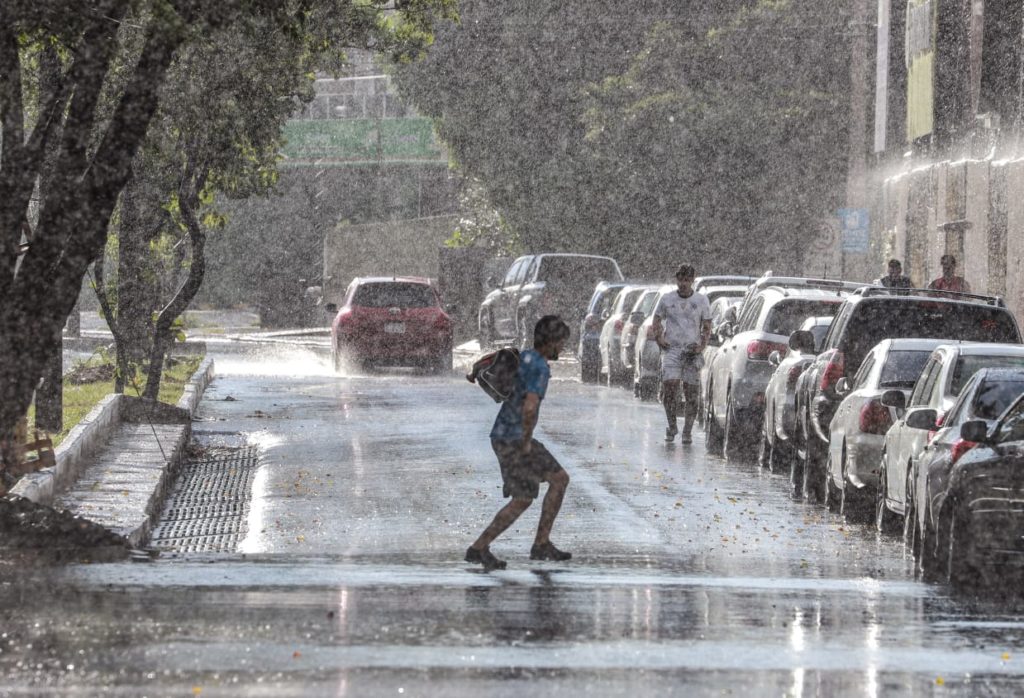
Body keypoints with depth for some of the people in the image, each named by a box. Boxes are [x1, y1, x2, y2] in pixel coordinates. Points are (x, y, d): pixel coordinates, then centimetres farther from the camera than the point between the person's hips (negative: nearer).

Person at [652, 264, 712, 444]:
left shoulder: (701, 300, 6)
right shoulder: (667, 299, 6)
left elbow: (707, 327, 8)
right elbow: (657, 319, 15)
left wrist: (701, 346, -6)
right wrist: (659, 338, -1)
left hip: (692, 350, 0)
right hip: (671, 349, 0)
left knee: (691, 393, -1)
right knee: (669, 385, -15)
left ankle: (687, 432, 7)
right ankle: (672, 426, 0)